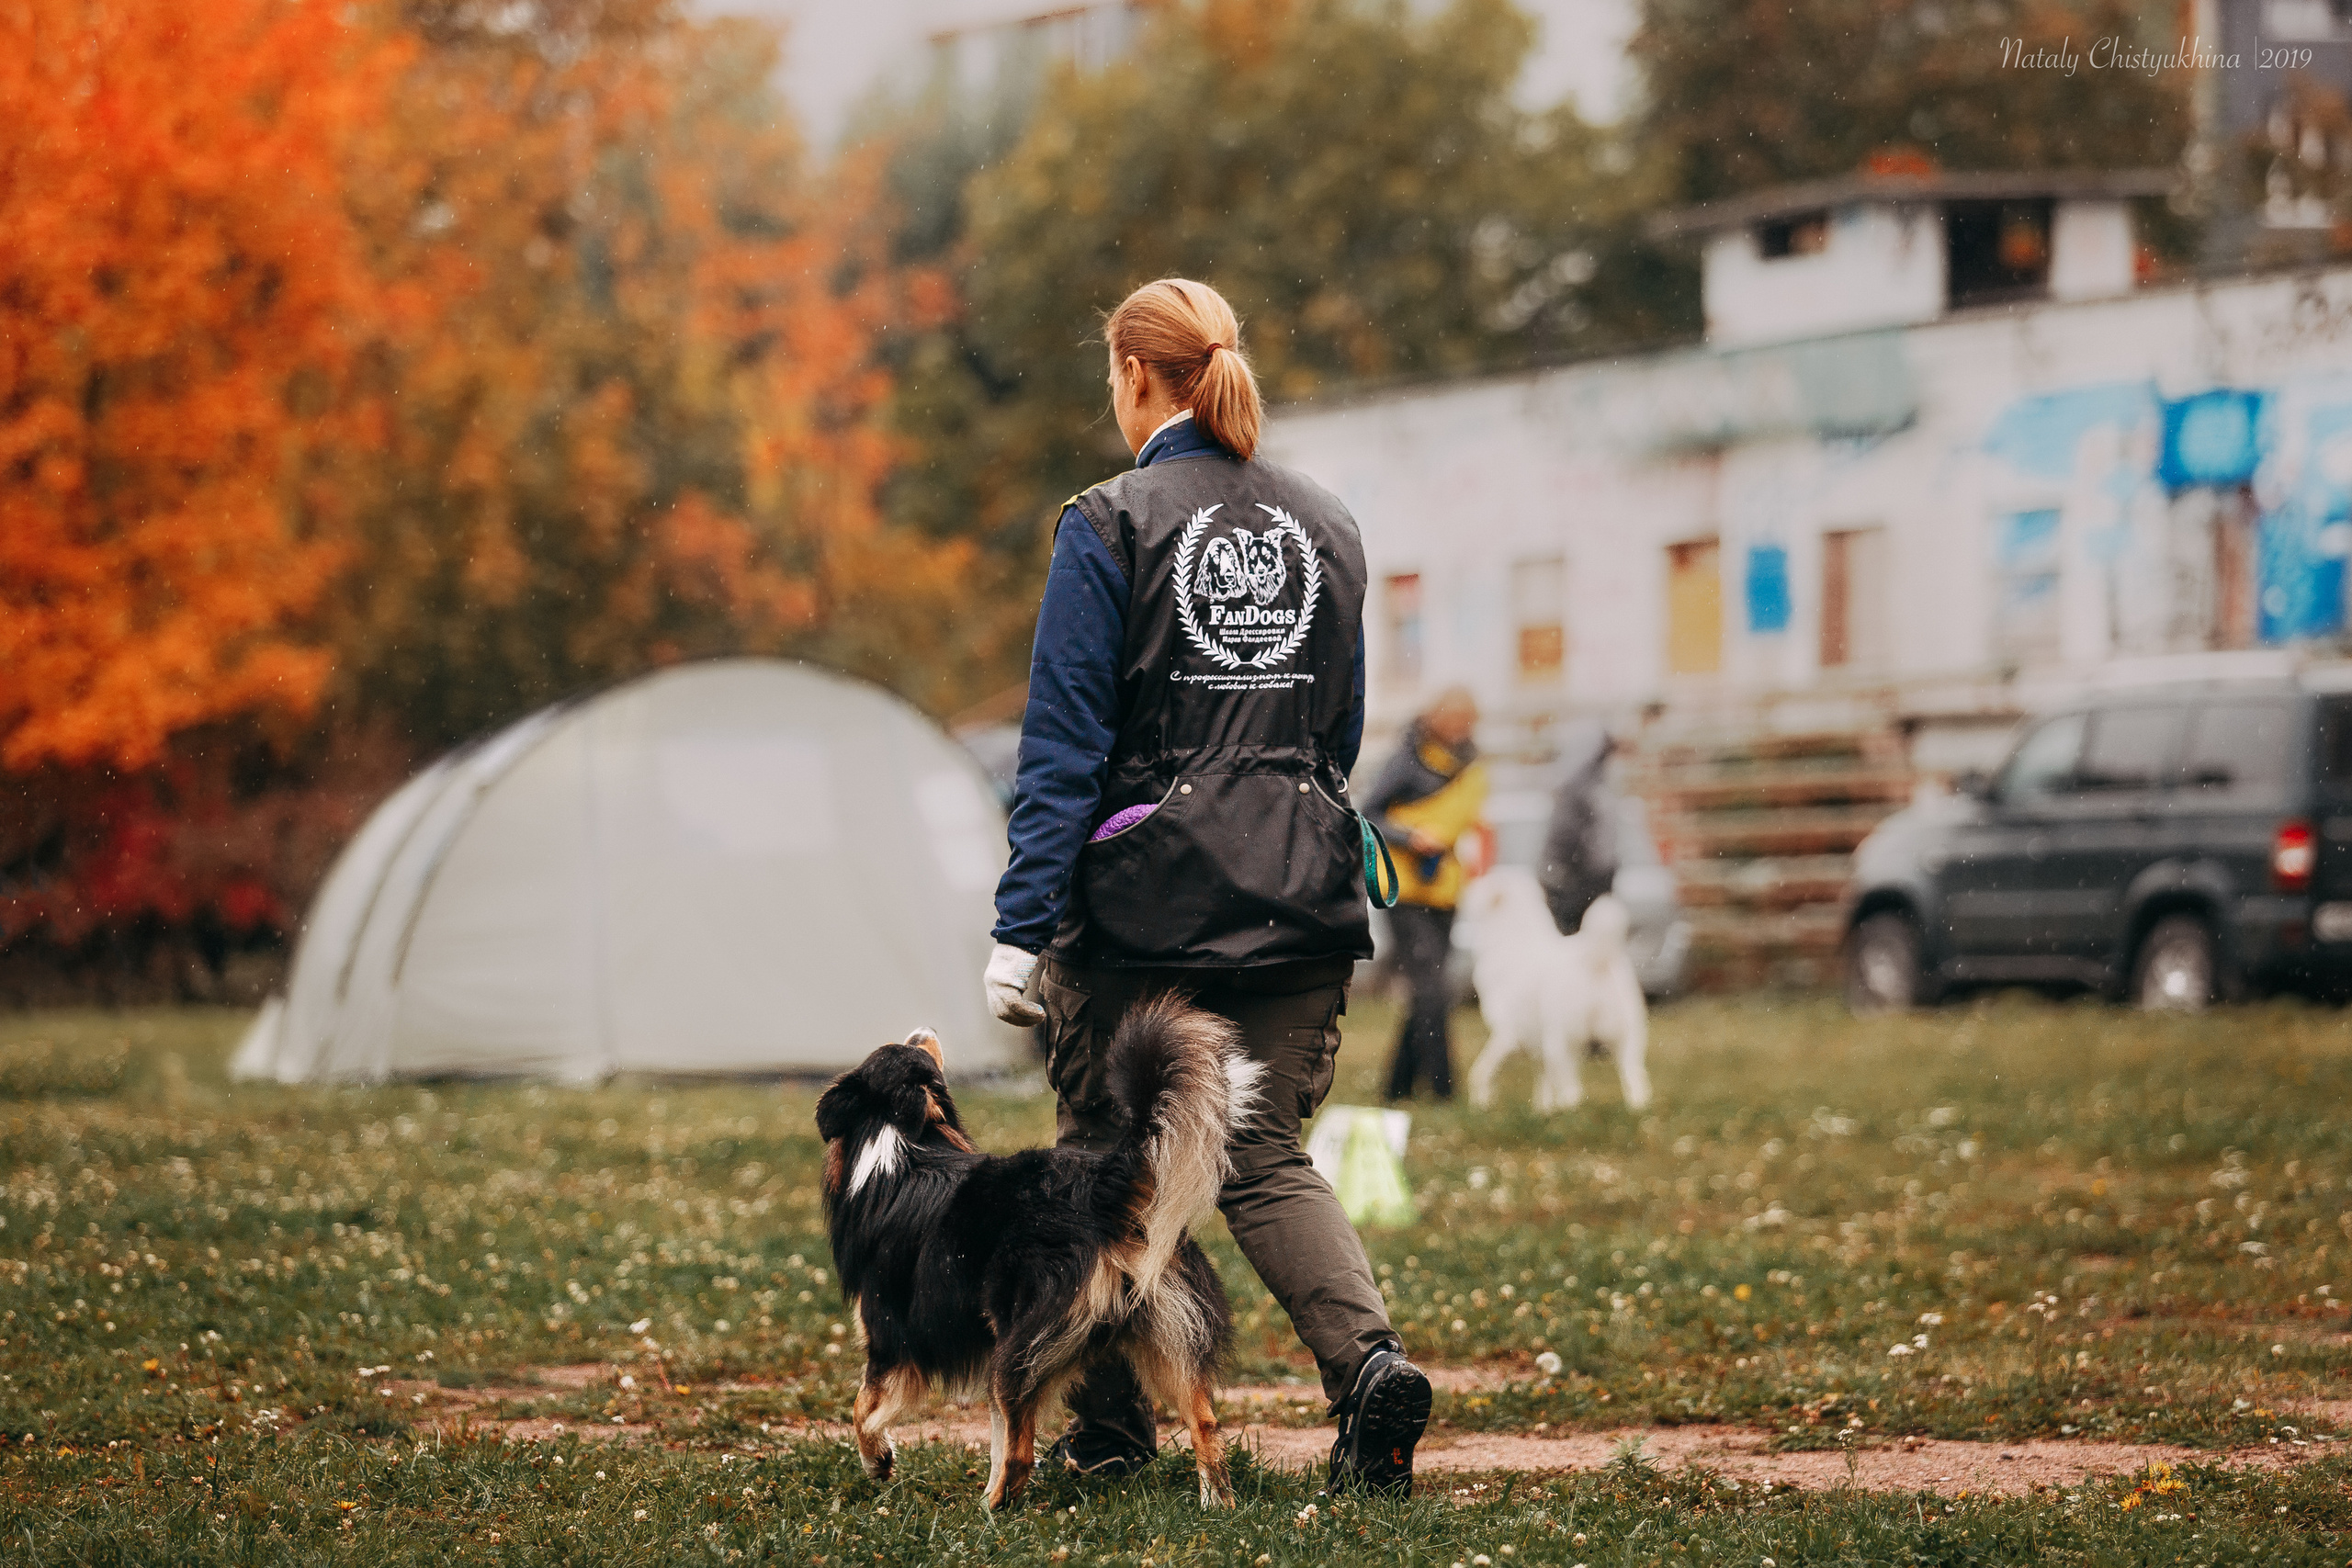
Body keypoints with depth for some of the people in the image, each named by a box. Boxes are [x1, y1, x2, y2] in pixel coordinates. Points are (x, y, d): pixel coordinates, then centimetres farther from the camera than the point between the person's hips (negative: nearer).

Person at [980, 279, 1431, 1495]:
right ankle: (1369, 1359, -15)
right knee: (1266, 1156, 8)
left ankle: (1110, 1428, 16)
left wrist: (1021, 927, -11)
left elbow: (1064, 743, -11)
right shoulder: (1324, 526, 10)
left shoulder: (1111, 527, -7)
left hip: (1145, 892, -4)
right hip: (1300, 892, 4)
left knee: (1106, 1156, 11)